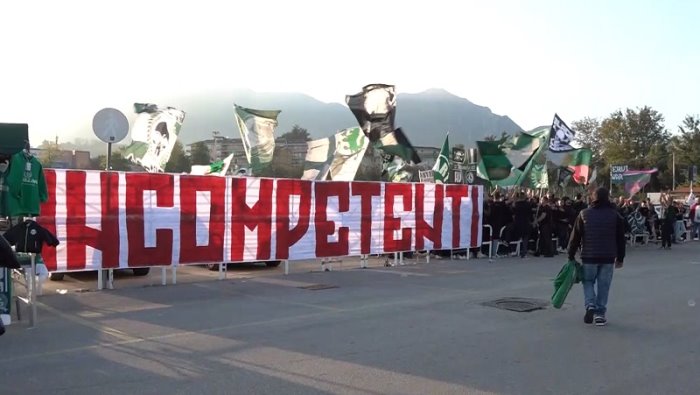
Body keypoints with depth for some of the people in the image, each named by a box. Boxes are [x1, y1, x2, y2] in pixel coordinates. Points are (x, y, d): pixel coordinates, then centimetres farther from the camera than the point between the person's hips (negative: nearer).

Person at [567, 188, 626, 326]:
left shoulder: (584, 214, -1)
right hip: (608, 257, 0)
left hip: (589, 256, 0)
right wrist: (620, 258, 12)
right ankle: (600, 314, 8)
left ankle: (590, 306, -5)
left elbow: (575, 237, -1)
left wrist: (571, 255, 6)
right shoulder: (615, 215, 1)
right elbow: (621, 239, 4)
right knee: (603, 285, 8)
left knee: (588, 281, 15)